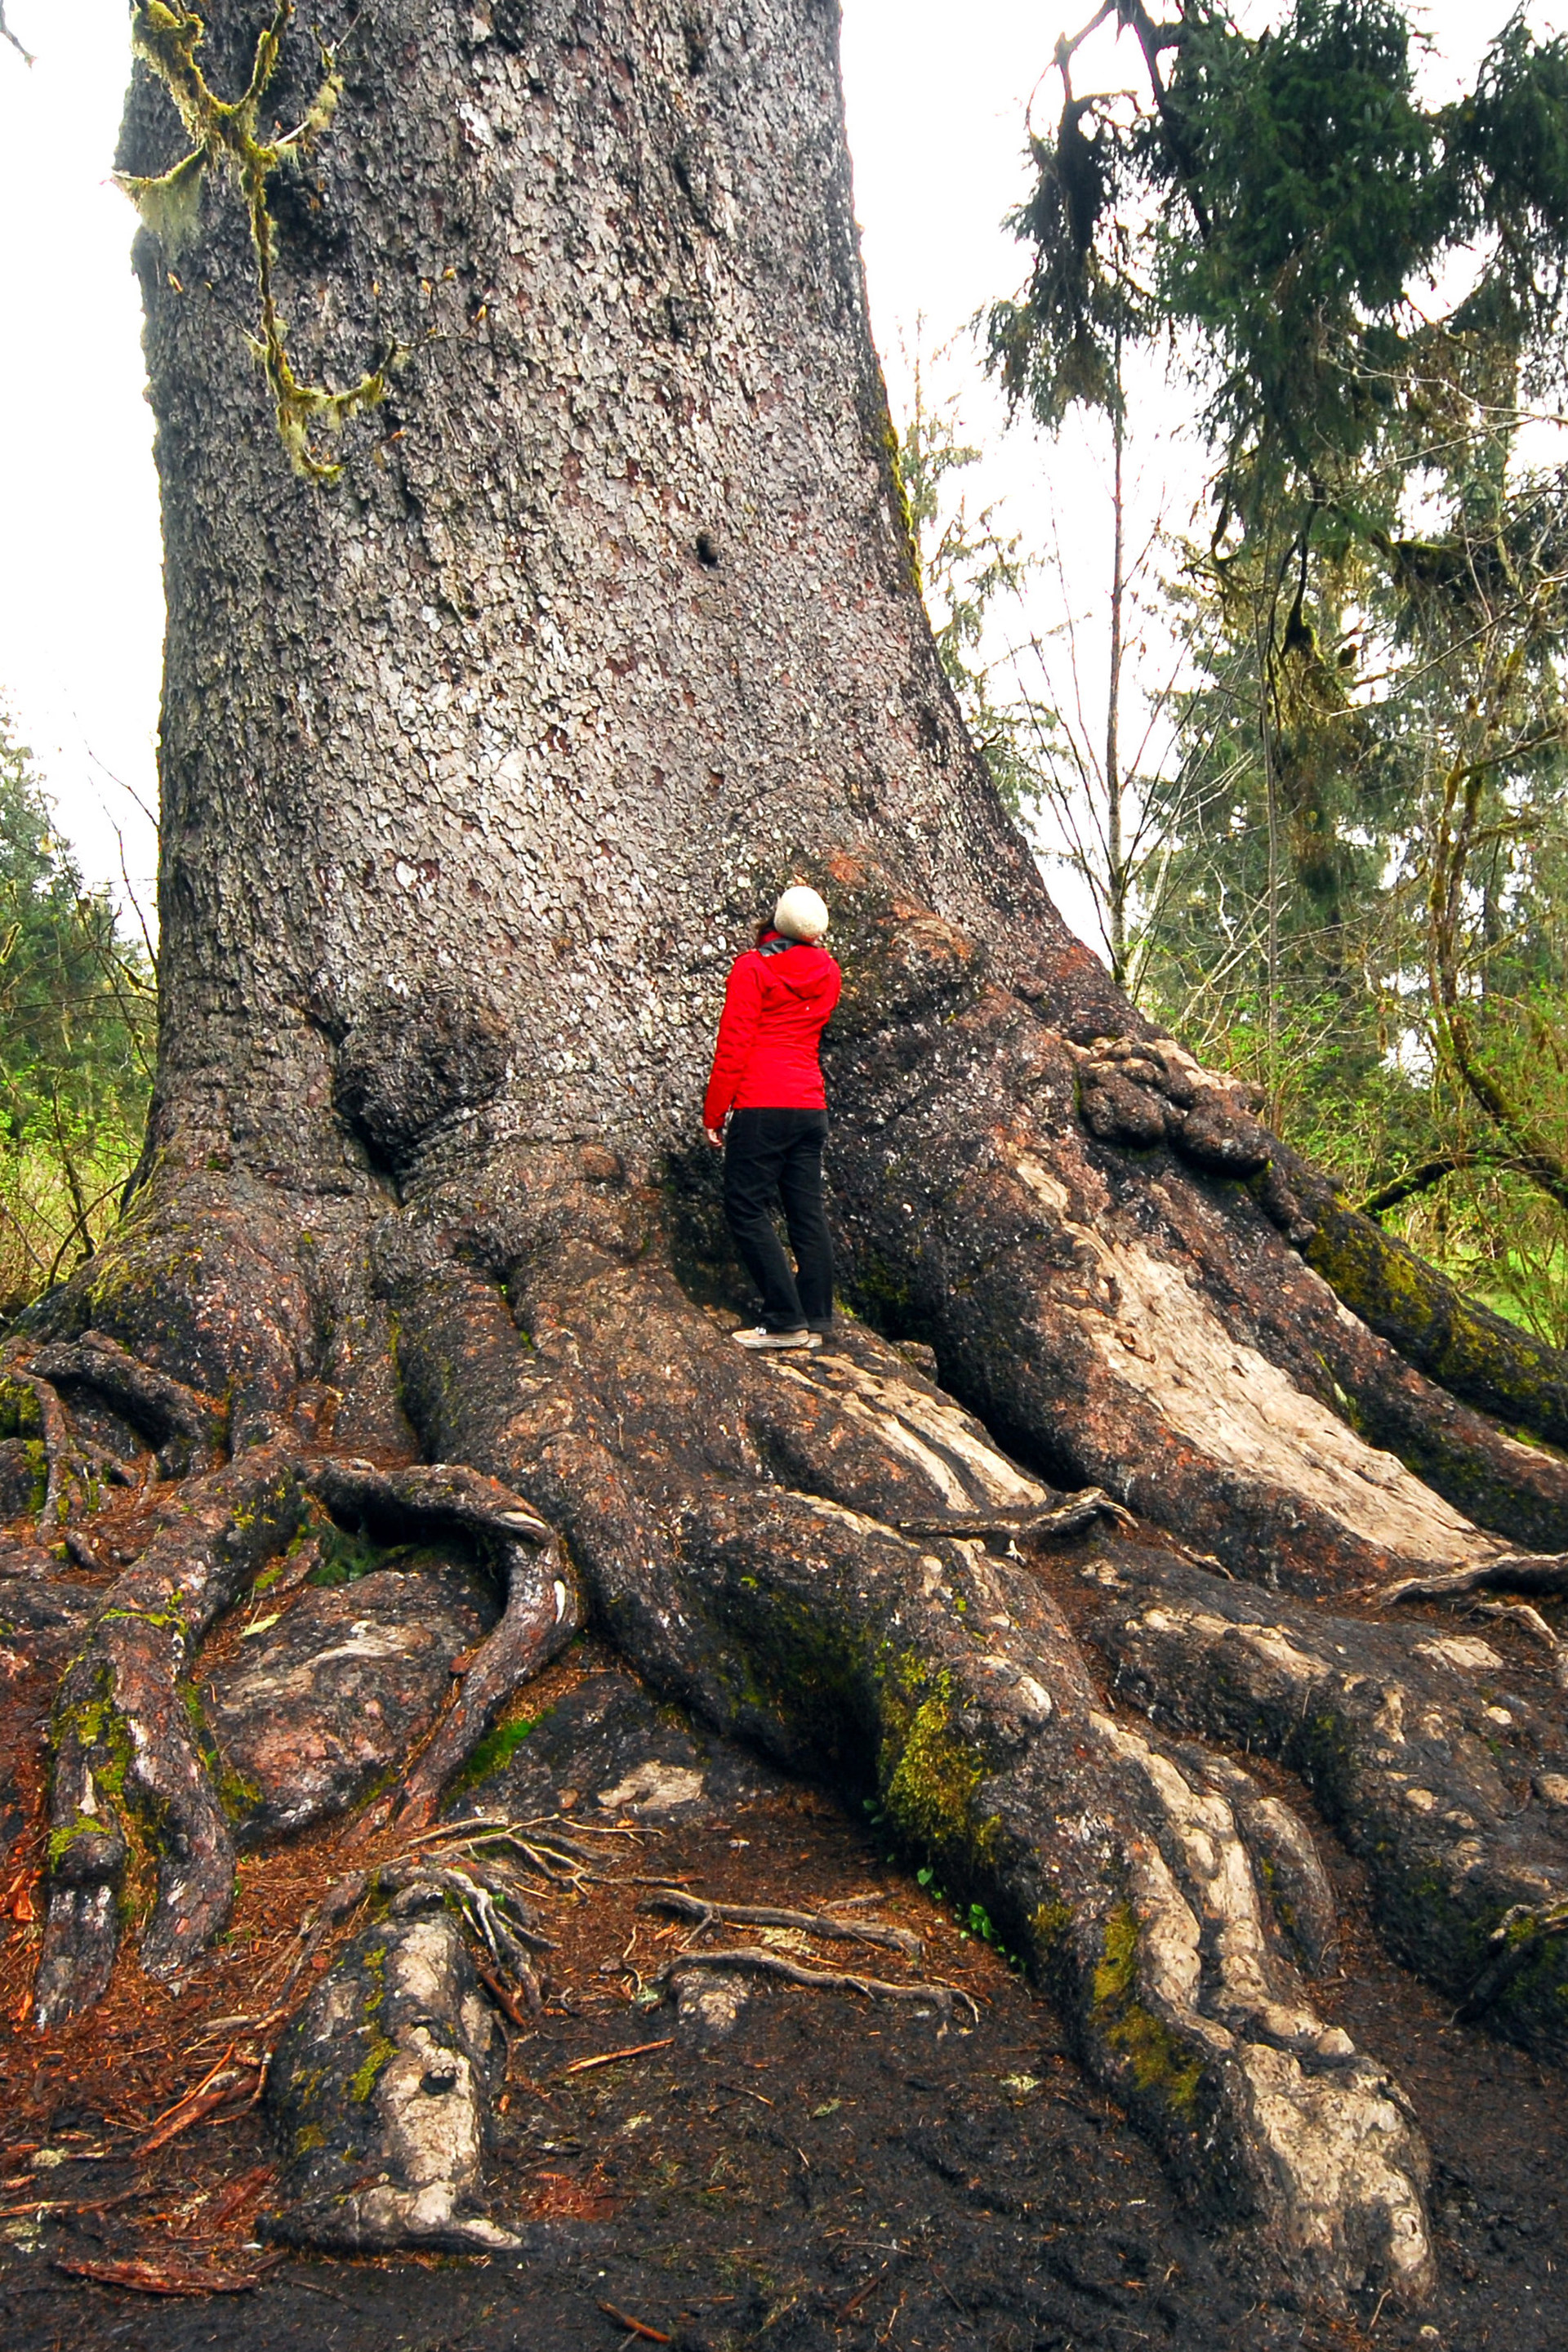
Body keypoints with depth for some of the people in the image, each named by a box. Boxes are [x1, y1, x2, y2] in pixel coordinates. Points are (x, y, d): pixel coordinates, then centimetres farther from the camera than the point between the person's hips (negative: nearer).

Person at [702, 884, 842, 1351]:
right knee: (808, 1212, 8)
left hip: (763, 1106, -6)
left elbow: (733, 1045, -8)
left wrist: (713, 1114, -3)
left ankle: (786, 1321, -7)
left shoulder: (752, 967, -5)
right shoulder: (827, 973, 12)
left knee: (747, 1208, -2)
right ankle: (816, 1322, 8)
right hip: (812, 1106, 6)